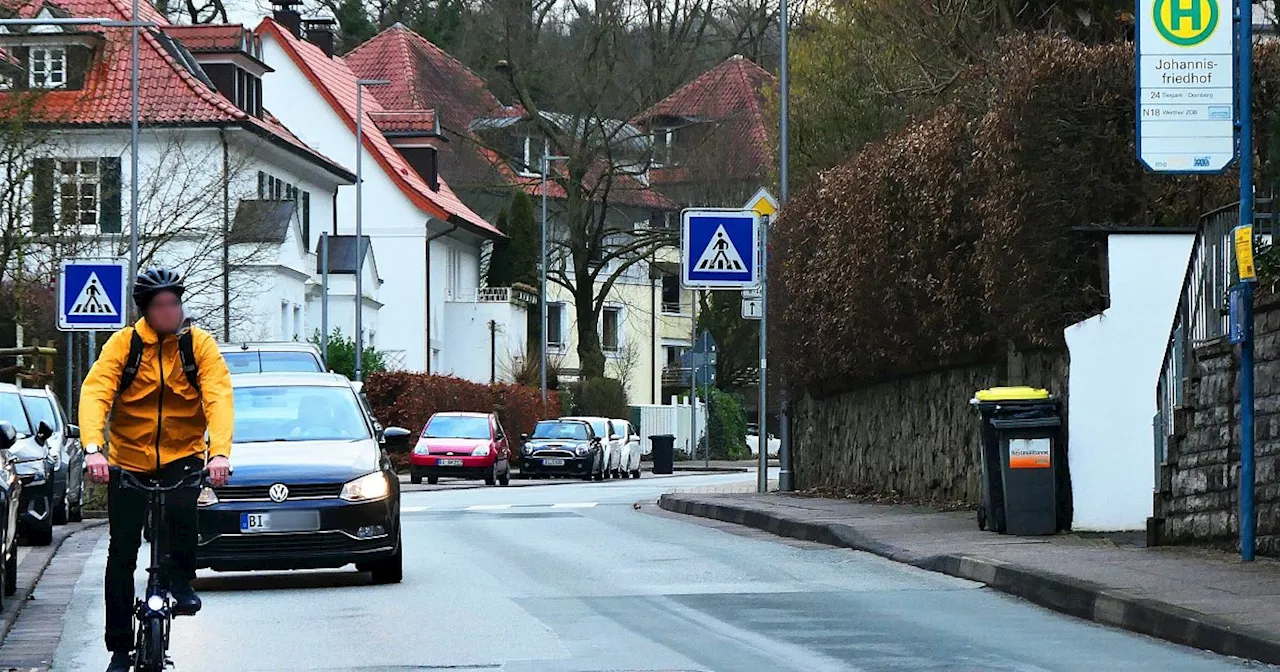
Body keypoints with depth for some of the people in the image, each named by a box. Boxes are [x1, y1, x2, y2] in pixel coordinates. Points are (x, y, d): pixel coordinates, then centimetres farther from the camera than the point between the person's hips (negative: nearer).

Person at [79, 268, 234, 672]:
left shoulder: (199, 344, -8)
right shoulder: (123, 344, -10)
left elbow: (219, 396, -19)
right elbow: (94, 394, -20)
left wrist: (220, 452, -35)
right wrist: (93, 449, -36)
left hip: (183, 455, -1)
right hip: (128, 459, 1)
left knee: (181, 510, -33)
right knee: (122, 554, -1)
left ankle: (180, 581, -7)